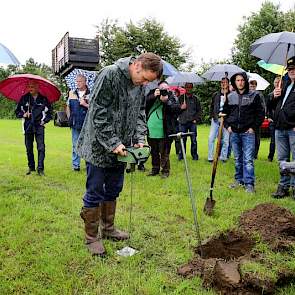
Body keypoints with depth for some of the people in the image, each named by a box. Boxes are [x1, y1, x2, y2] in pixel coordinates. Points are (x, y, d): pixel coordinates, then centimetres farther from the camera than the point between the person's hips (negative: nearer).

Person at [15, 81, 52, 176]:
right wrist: (23, 114, -6)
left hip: (39, 126, -2)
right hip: (28, 126, 2)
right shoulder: (24, 98, 7)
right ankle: (31, 167, 20)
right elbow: (17, 111, 13)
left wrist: (45, 120, -2)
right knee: (29, 148, 8)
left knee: (41, 147, -10)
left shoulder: (43, 99, 4)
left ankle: (40, 168, -6)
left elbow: (50, 112, 11)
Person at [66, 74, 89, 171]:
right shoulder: (72, 93, 12)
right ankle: (75, 165, 15)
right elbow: (68, 107, 20)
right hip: (75, 124, 3)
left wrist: (86, 105, -15)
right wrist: (70, 118, 11)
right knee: (75, 145, 7)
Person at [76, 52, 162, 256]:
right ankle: (91, 237, 17)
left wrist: (139, 138, -1)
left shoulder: (140, 84, 5)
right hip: (99, 146, -7)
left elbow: (140, 113, 13)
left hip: (120, 148, 7)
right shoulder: (109, 75, -18)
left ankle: (108, 228, 33)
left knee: (113, 190, 16)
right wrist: (113, 143, -21)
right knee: (95, 192, 3)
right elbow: (97, 114, -20)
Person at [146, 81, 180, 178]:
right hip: (151, 131, 4)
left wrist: (166, 101, -19)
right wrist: (153, 96, -16)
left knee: (164, 154, 3)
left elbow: (177, 108, -12)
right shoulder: (152, 94, 8)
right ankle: (155, 169, 32)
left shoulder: (171, 97, 1)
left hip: (164, 133, -3)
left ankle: (165, 171, 16)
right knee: (154, 153, 17)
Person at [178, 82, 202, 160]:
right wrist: (181, 108, -11)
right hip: (183, 122, 0)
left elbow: (199, 110, 12)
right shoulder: (180, 98, 10)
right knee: (182, 140, 1)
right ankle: (181, 155, 12)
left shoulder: (195, 99, 11)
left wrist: (196, 119, 1)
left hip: (192, 122, 0)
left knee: (194, 140, 1)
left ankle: (194, 155, 12)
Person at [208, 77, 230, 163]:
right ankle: (210, 157, 4)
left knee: (226, 140, 2)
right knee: (211, 138, -3)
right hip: (216, 119, 2)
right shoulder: (216, 95, 12)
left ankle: (223, 157, 15)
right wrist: (212, 116, 8)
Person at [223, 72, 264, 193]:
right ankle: (239, 180, 24)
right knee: (237, 159, 13)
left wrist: (254, 127, -6)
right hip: (234, 132, 4)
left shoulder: (254, 95, -1)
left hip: (248, 132, -4)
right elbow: (225, 112, 18)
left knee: (248, 159, -6)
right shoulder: (230, 97, 9)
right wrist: (227, 126, 6)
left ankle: (249, 184, -2)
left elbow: (260, 113, 0)